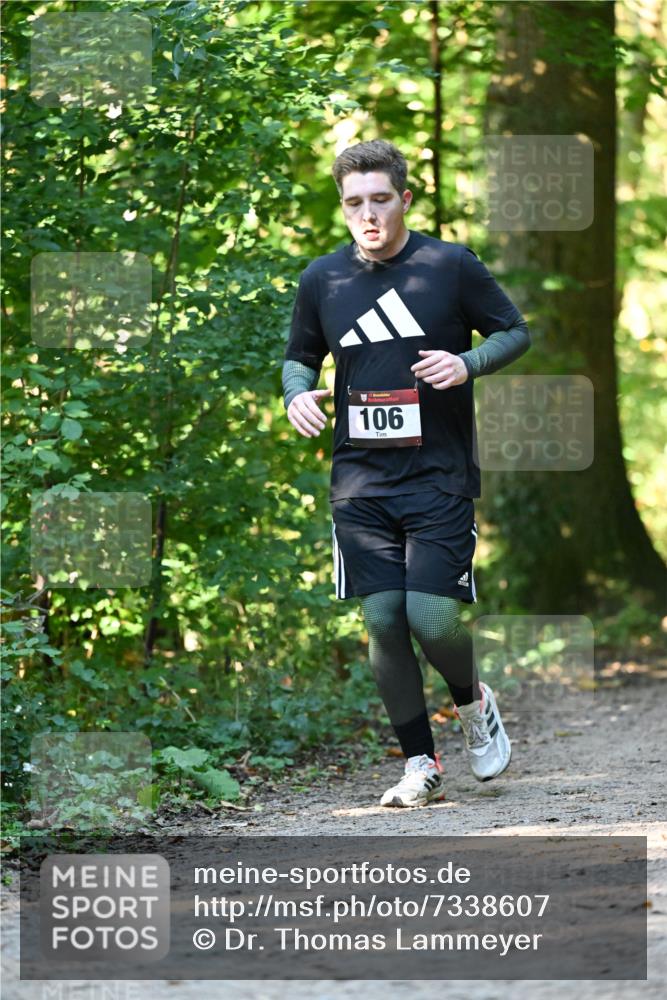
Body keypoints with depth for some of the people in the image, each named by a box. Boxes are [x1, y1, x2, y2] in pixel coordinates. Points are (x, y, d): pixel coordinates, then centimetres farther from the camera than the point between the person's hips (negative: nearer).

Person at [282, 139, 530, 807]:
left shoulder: (452, 266, -3)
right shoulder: (322, 280, 6)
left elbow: (516, 332, 6)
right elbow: (299, 357, 19)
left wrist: (468, 363, -13)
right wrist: (296, 395, -3)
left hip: (440, 478, -3)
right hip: (360, 483, 3)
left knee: (432, 619, -11)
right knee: (383, 624, -1)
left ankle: (473, 703, 21)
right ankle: (420, 764, 12)